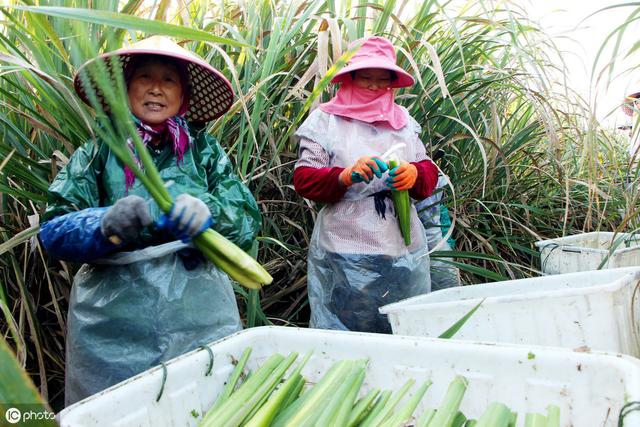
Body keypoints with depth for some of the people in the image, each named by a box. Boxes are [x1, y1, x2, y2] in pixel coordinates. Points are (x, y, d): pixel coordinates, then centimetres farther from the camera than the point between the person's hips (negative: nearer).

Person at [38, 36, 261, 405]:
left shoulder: (204, 149, 5)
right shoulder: (98, 151, 4)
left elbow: (248, 220, -2)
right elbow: (54, 231, -2)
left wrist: (208, 212, -22)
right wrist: (106, 225, -21)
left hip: (201, 317, 1)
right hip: (113, 322, 0)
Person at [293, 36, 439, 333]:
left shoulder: (403, 120, 15)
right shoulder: (325, 119, 3)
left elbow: (429, 175, 13)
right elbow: (303, 180, -4)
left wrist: (415, 174, -11)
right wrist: (347, 175, -21)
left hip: (405, 253, 4)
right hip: (345, 254, -4)